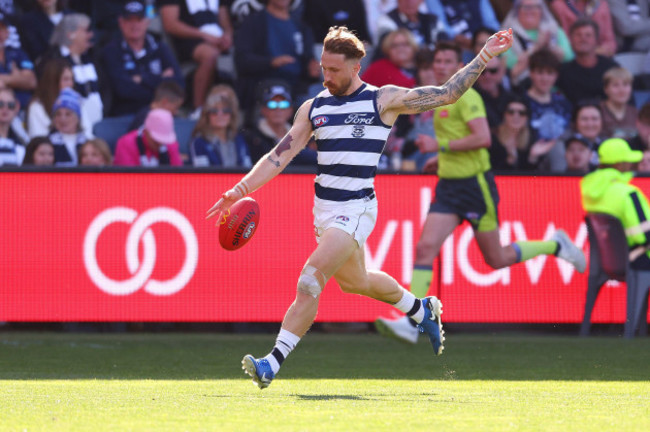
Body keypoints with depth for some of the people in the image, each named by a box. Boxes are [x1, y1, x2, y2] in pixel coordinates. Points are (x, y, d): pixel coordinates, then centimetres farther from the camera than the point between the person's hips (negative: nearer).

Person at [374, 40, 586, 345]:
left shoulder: (466, 97, -12)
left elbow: (483, 138, -25)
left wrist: (442, 145, -22)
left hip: (475, 185, -7)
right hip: (448, 186, 7)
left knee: (497, 260, 4)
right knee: (425, 247, -11)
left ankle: (555, 245, 27)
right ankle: (410, 323, -17)